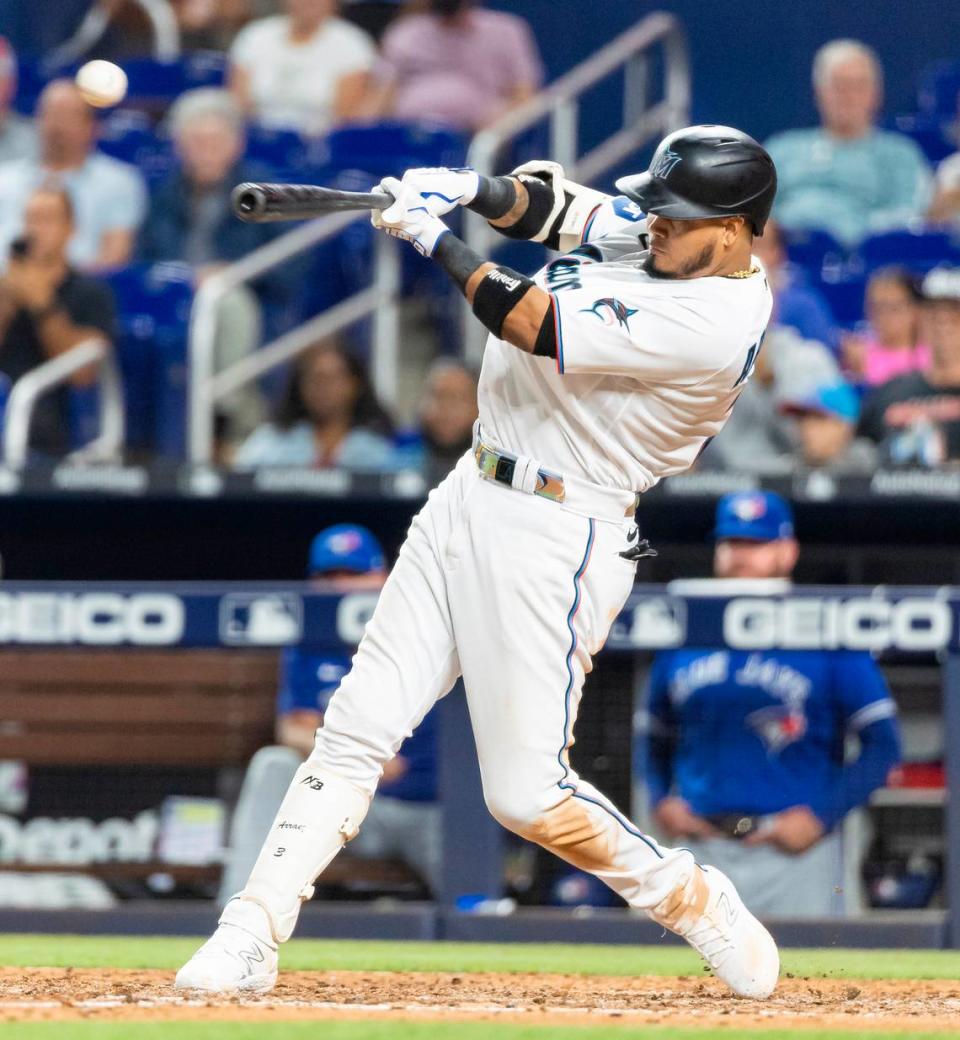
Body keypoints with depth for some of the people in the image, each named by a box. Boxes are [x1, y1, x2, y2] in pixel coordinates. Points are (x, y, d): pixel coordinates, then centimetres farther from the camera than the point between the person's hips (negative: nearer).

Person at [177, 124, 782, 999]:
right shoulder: (659, 233, 3)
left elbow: (537, 326, -23)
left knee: (528, 794, -7)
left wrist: (435, 239, -15)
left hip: (558, 540, -8)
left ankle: (689, 900, 17)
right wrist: (476, 191, -13)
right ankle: (249, 940, 1)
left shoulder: (715, 321, -23)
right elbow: (551, 203, 9)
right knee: (359, 726, 1)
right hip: (469, 500, 8)